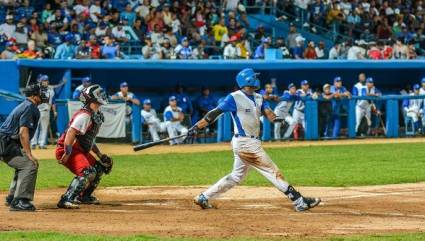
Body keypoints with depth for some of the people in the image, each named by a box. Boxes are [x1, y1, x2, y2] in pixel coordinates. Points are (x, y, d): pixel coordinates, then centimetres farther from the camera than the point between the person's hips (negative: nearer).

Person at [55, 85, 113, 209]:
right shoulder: (84, 115, -17)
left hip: (81, 151, 11)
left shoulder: (95, 116, 15)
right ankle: (66, 200, -33)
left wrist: (100, 155, 18)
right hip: (68, 150, -11)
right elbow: (71, 133, -28)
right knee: (87, 172, -28)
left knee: (98, 169, 21)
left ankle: (84, 196, 33)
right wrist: (67, 154, -31)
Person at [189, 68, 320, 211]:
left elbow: (266, 110, -1)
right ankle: (299, 201, -5)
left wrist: (273, 117, -25)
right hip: (245, 144, -9)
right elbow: (215, 113, -13)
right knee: (272, 171, -7)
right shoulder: (235, 98, -11)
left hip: (253, 143, 9)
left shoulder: (258, 98, 13)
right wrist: (196, 127, -19)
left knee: (236, 176, 16)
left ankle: (204, 198, 20)